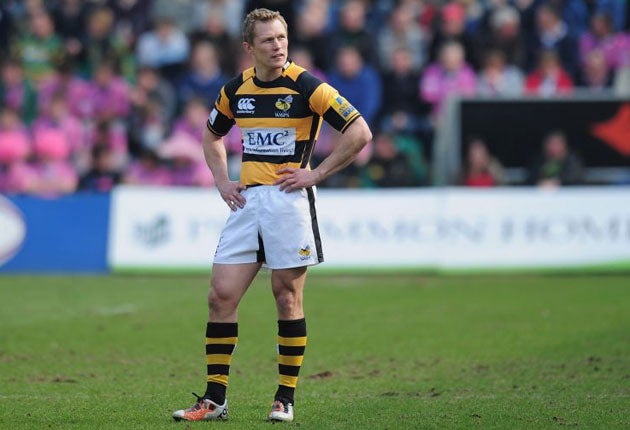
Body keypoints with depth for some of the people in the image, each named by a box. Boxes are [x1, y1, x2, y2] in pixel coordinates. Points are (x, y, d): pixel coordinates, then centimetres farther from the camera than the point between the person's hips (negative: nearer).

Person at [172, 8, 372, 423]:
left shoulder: (305, 86, -8)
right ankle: (215, 399, 5)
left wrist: (317, 173, -11)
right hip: (247, 202, 5)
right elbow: (212, 136, 26)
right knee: (221, 296, -1)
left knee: (288, 298, 0)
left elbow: (360, 132, -10)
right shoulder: (236, 89, 8)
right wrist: (223, 182, 12)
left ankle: (286, 399, 9)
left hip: (289, 199, -5)